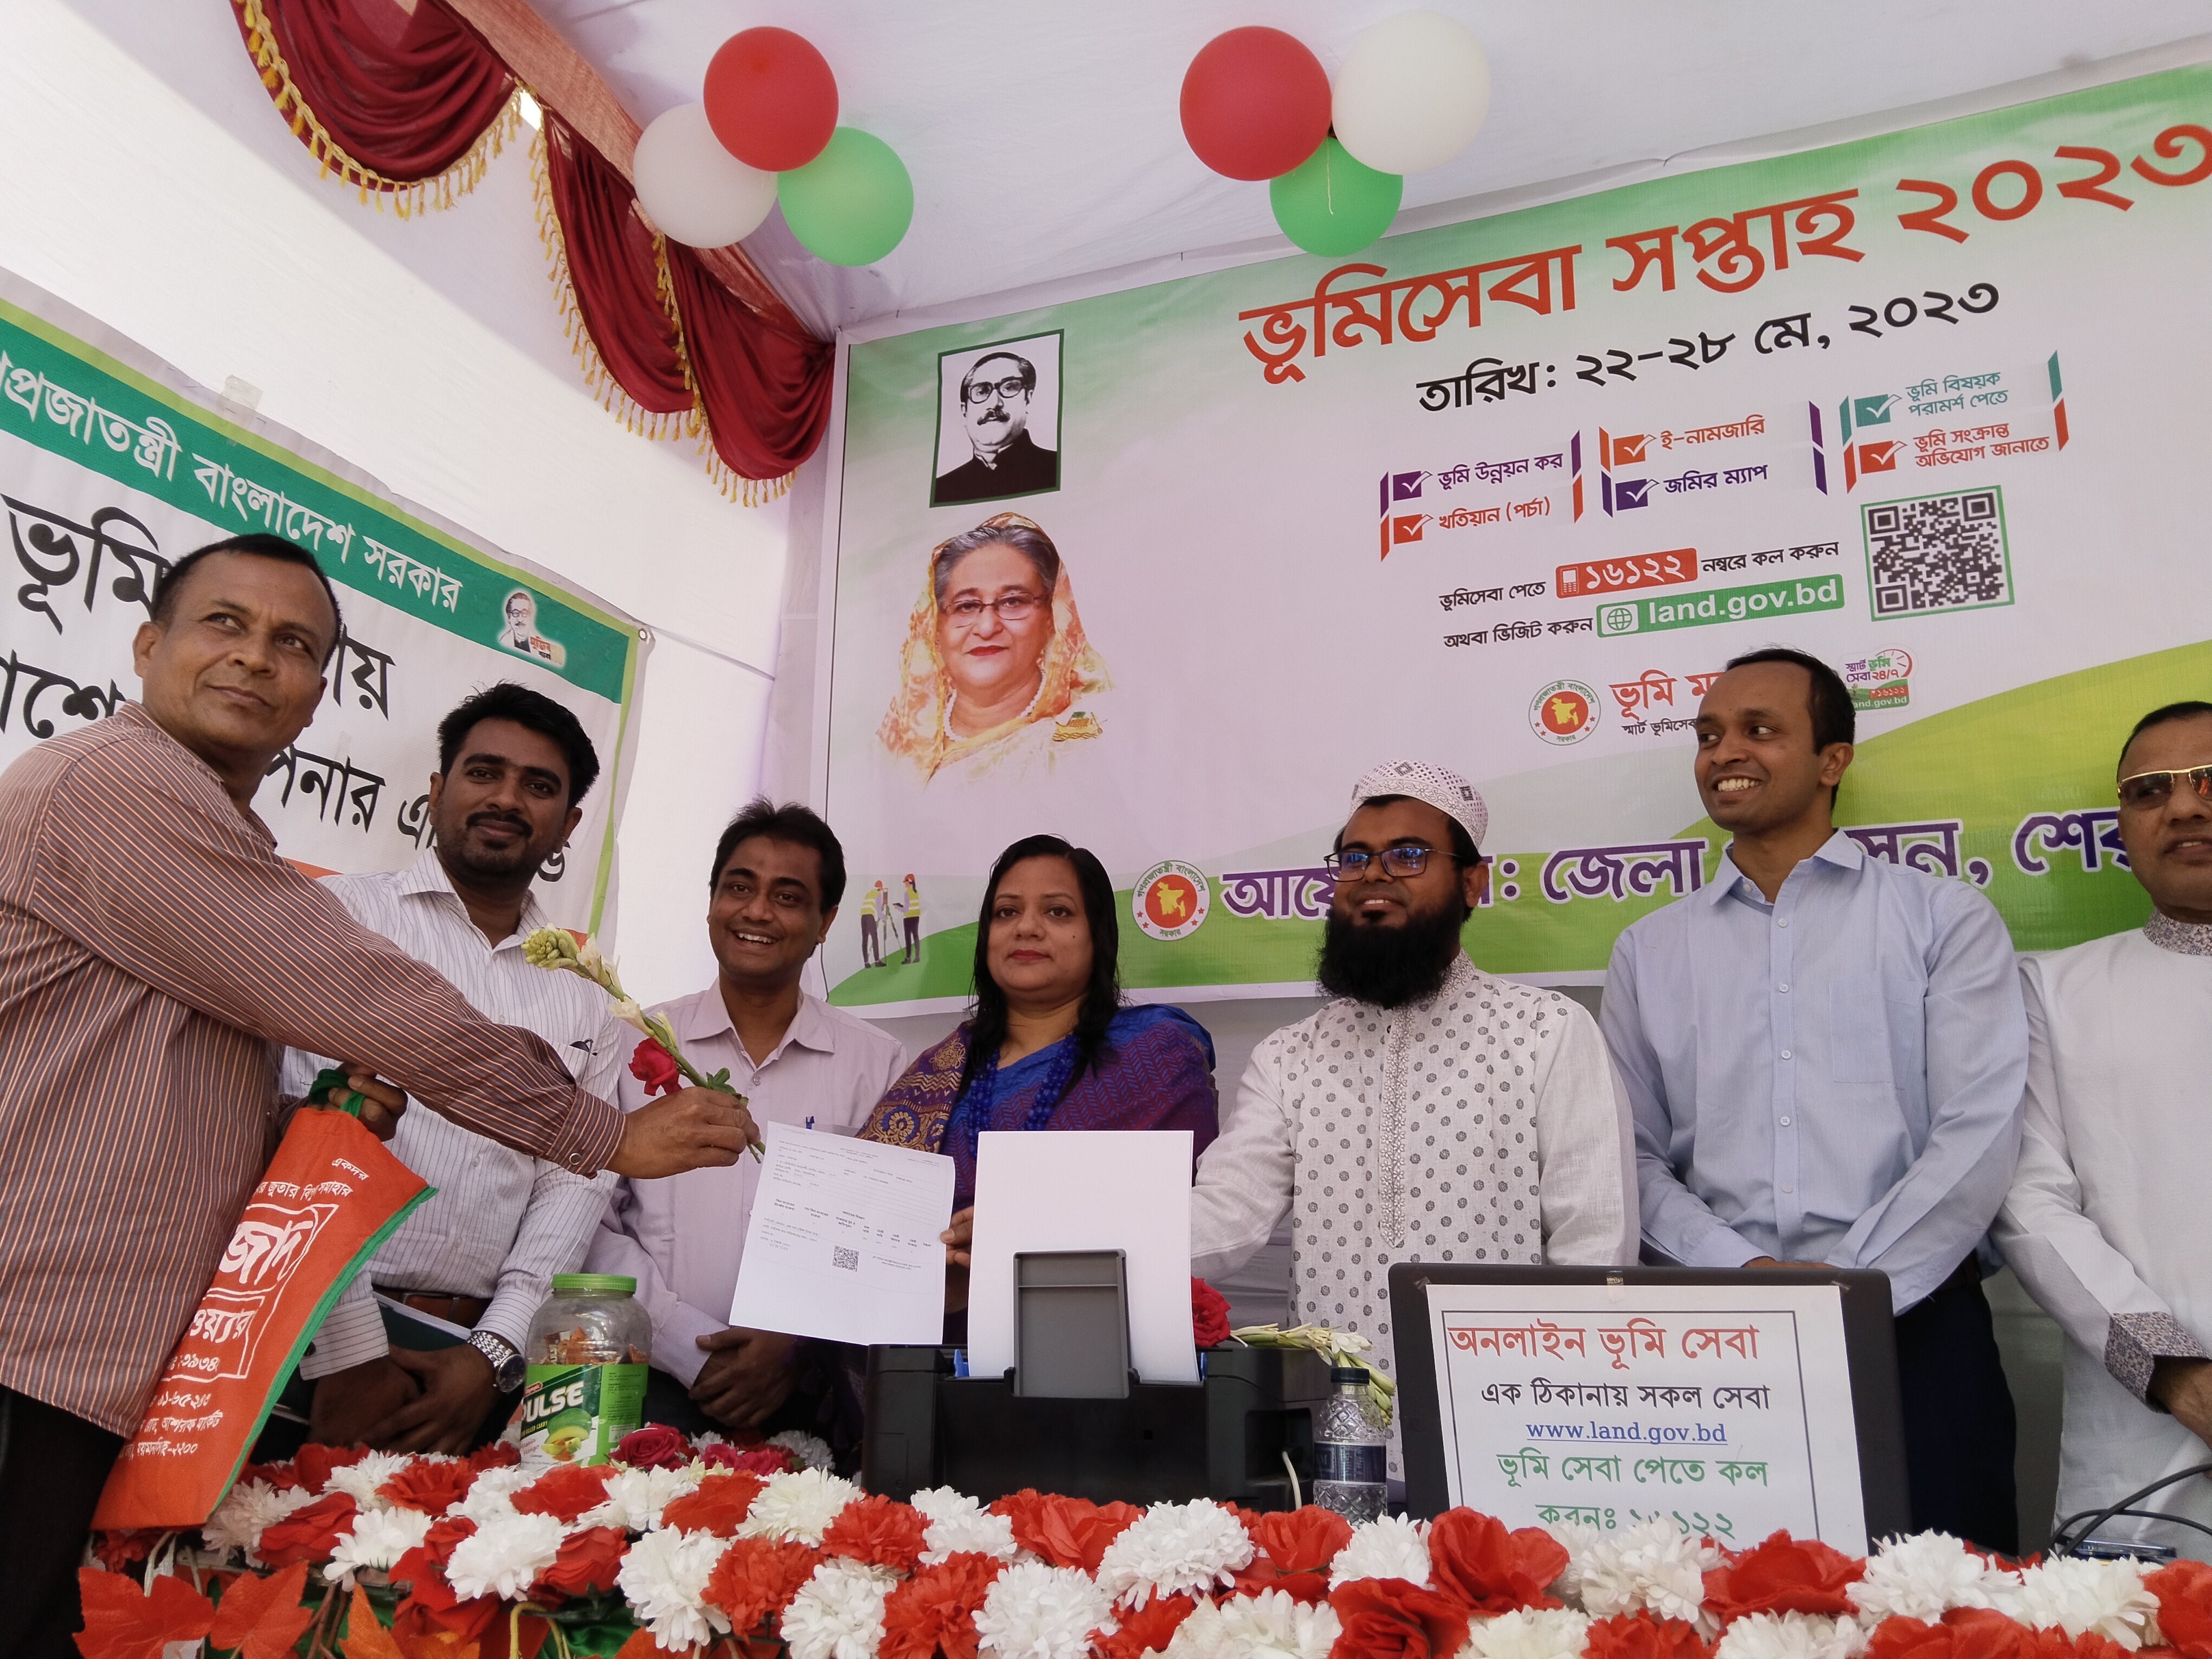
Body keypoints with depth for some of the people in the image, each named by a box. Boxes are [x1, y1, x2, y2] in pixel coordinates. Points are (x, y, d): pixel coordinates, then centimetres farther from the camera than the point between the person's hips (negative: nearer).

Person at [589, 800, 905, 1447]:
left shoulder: (881, 1066, 7)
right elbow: (595, 1227, 3)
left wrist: (799, 1352, -11)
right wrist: (695, 1349, -9)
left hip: (818, 1400, 0)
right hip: (659, 1387, 0)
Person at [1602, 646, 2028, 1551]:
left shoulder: (1945, 918, 5)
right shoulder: (1648, 949, 13)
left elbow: (1978, 1132, -5)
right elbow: (1637, 1154, 8)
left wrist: (1851, 1285, -13)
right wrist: (1741, 1269, -9)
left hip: (1914, 1317, -1)